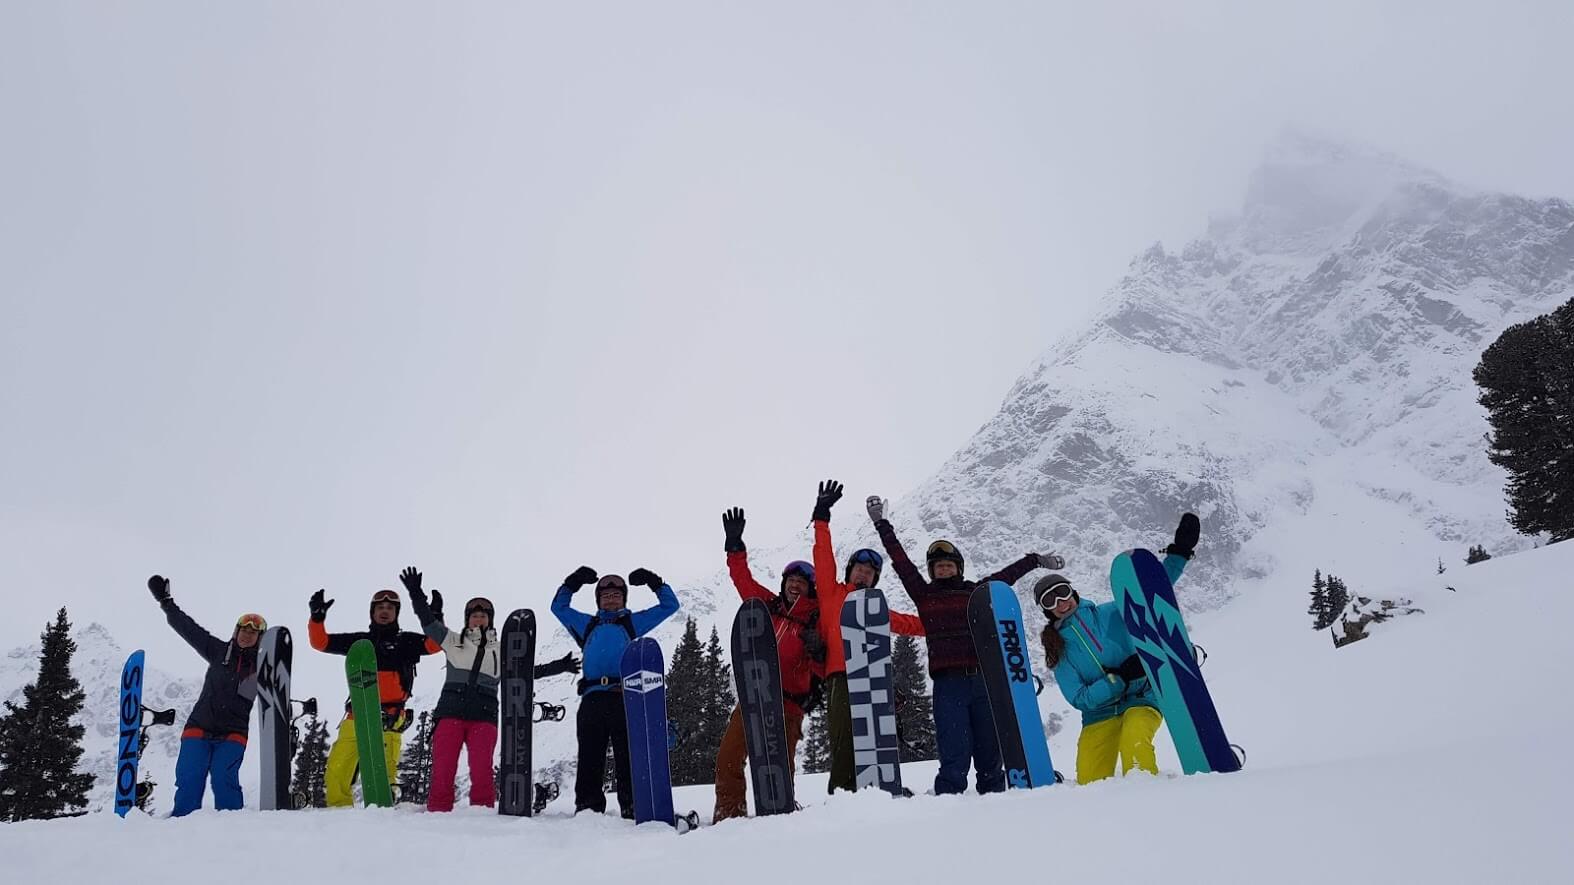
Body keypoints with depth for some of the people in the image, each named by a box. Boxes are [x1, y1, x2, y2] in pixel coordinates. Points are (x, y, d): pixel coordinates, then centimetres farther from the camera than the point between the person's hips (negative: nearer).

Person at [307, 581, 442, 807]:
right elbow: (321, 642, 18)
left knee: (384, 770, -17)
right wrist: (317, 617, 3)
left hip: (389, 716, -3)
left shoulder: (406, 641, 14)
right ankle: (339, 807, 5)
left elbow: (435, 644, -1)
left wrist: (435, 616, -16)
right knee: (337, 767, -5)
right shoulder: (359, 641, 21)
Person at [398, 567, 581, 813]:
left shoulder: (501, 652, 18)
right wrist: (416, 594, -4)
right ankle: (438, 811, 0)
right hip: (451, 712, 0)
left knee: (482, 770, -12)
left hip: (484, 716, 0)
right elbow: (429, 622, 7)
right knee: (442, 768, -6)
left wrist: (558, 666, 17)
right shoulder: (453, 641, 15)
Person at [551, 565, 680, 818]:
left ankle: (632, 807, -11)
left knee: (629, 757, -9)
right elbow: (559, 607, 39)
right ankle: (587, 807, -2)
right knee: (589, 758, -3)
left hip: (625, 696, -2)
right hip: (592, 698, 2)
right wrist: (572, 583, 28)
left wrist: (654, 582, 18)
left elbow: (670, 605, 27)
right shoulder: (587, 624, 30)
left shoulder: (633, 622, 25)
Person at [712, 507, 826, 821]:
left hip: (789, 702, -3)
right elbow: (742, 578, 18)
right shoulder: (768, 605, 11)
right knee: (728, 758, -3)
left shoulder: (816, 621, 2)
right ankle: (728, 815, 7)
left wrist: (817, 651, -19)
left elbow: (823, 670, 1)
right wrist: (735, 545, 12)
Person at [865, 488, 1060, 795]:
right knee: (955, 760, -9)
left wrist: (1036, 560, 39)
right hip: (948, 684, -2)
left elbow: (1008, 574, 28)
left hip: (984, 681, 2)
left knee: (990, 756, 7)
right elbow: (900, 560, 11)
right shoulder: (924, 595, 11)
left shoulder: (976, 592, 15)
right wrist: (882, 525, 11)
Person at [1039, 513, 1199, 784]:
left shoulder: (1111, 613, 4)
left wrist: (1179, 552, -8)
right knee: (1090, 783, -11)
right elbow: (1079, 699, -6)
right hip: (1099, 715, 2)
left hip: (1141, 699, -2)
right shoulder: (1058, 650, 3)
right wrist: (1118, 678, -19)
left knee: (1134, 741, -35)